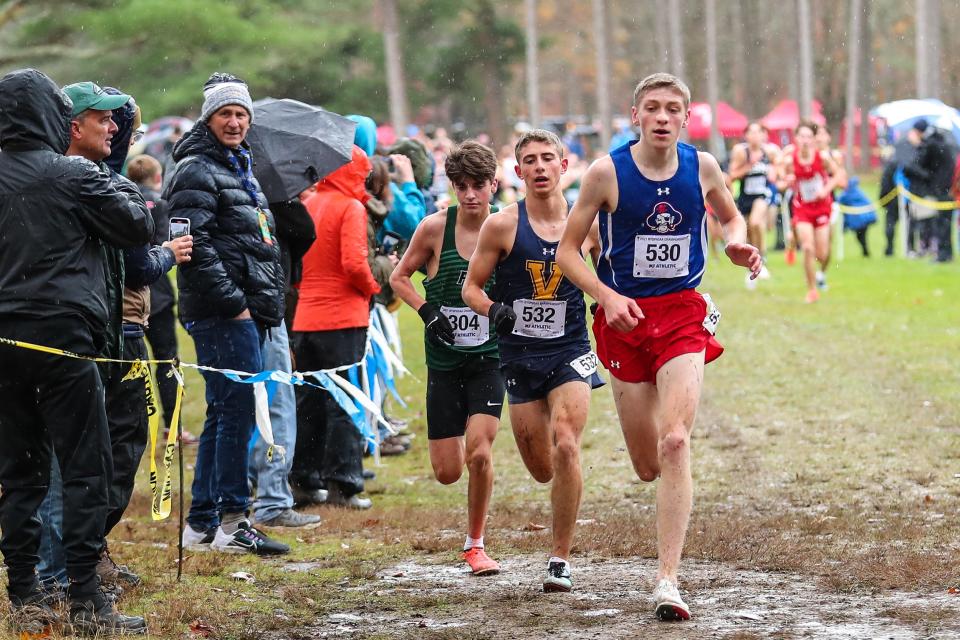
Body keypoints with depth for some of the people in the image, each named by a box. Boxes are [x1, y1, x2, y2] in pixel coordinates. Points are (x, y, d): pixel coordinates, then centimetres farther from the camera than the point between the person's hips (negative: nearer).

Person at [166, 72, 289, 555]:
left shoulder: (239, 168, 22)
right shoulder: (196, 172, -9)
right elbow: (195, 247, -20)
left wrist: (268, 302, 19)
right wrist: (233, 302, -19)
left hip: (247, 309, 10)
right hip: (222, 314, -10)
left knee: (225, 413, 12)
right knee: (238, 409, -10)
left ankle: (200, 523, 17)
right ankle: (231, 521, -8)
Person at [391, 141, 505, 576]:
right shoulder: (435, 228, -7)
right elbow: (399, 276, 7)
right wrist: (426, 311, -9)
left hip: (489, 359, -1)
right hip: (444, 361, 1)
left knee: (479, 452, -18)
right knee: (447, 472, 3)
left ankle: (475, 544, 2)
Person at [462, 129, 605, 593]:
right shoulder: (502, 226, -5)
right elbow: (471, 287, 2)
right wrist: (493, 310, -18)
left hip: (571, 351, -1)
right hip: (520, 356, 1)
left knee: (565, 447, -20)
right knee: (542, 470, 5)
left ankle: (560, 559, -12)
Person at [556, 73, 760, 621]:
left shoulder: (702, 166, 0)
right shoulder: (607, 173, -7)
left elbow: (730, 216, 21)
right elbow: (568, 250, -1)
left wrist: (738, 244, -2)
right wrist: (606, 297, -16)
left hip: (683, 314, 0)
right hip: (626, 316, 0)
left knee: (675, 443, -18)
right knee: (648, 466, 5)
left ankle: (667, 580, -17)